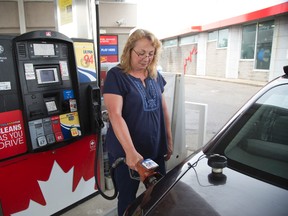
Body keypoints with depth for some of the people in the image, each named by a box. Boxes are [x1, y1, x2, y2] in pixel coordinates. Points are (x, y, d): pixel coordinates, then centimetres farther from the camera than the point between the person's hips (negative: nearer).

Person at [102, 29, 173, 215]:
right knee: (128, 197, 14)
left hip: (156, 149, 5)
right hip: (126, 152, -5)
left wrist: (169, 139, 12)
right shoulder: (116, 76, -13)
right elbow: (115, 115, -22)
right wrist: (130, 151, -29)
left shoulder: (155, 75, 5)